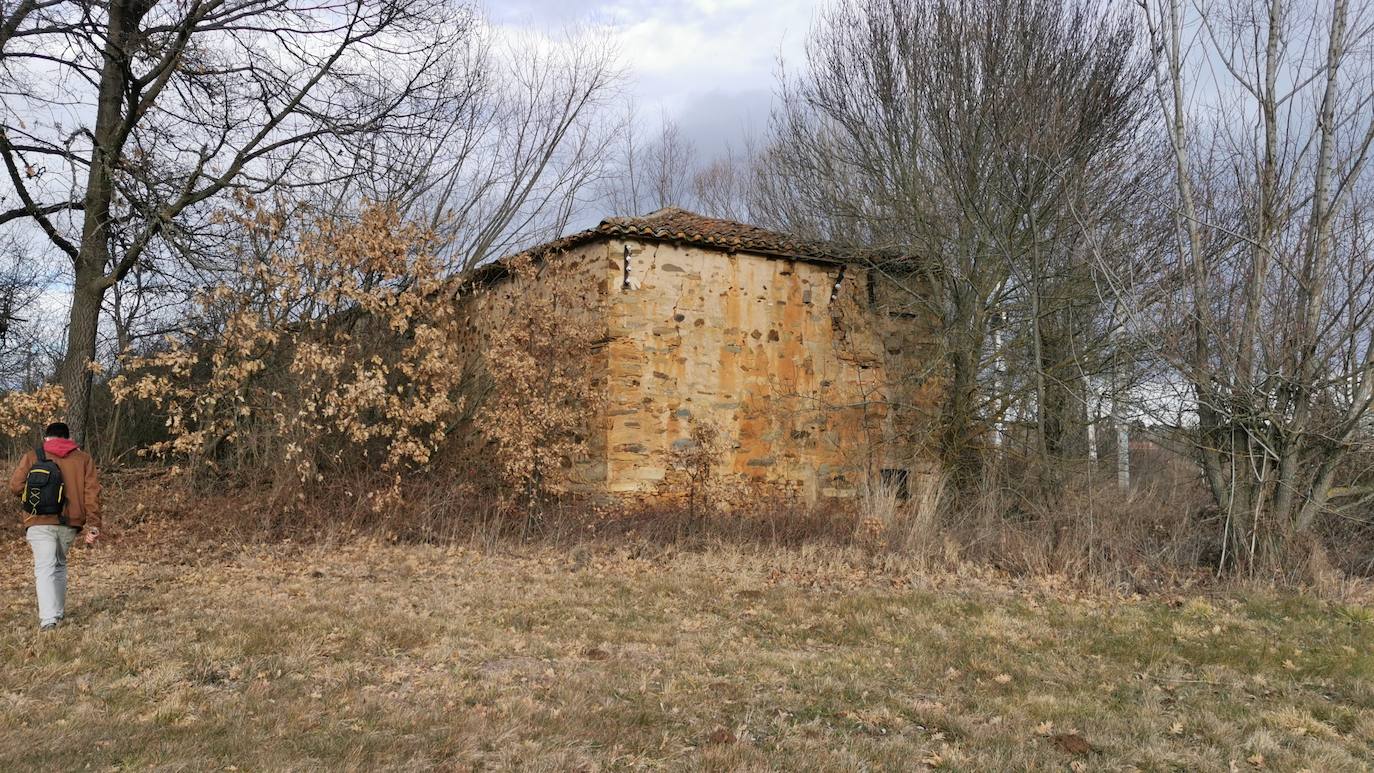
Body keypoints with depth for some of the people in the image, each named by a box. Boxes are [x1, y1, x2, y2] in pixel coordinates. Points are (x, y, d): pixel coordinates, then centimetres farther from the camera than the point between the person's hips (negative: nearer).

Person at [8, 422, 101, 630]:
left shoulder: (32, 457, 7)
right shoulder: (84, 459, 10)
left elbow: (15, 486, -1)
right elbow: (92, 493, 1)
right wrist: (93, 525, 0)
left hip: (40, 522, -2)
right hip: (70, 523, 2)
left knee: (44, 569, -6)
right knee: (60, 565, 22)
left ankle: (48, 618, -18)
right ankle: (58, 611, 23)